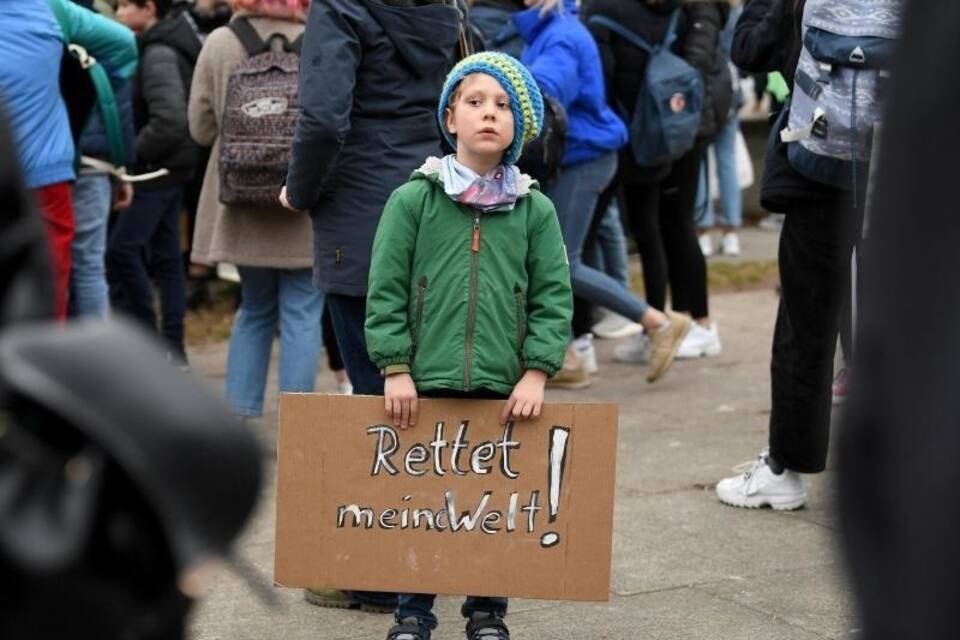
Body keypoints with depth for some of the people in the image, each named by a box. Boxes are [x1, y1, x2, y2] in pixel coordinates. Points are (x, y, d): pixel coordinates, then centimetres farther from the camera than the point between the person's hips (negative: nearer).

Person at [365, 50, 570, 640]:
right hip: (426, 386, -1)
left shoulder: (536, 210, 4)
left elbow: (554, 298, 4)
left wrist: (536, 372, -5)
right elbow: (386, 292, -1)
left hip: (504, 390, 1)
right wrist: (396, 369, -7)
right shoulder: (413, 200, -1)